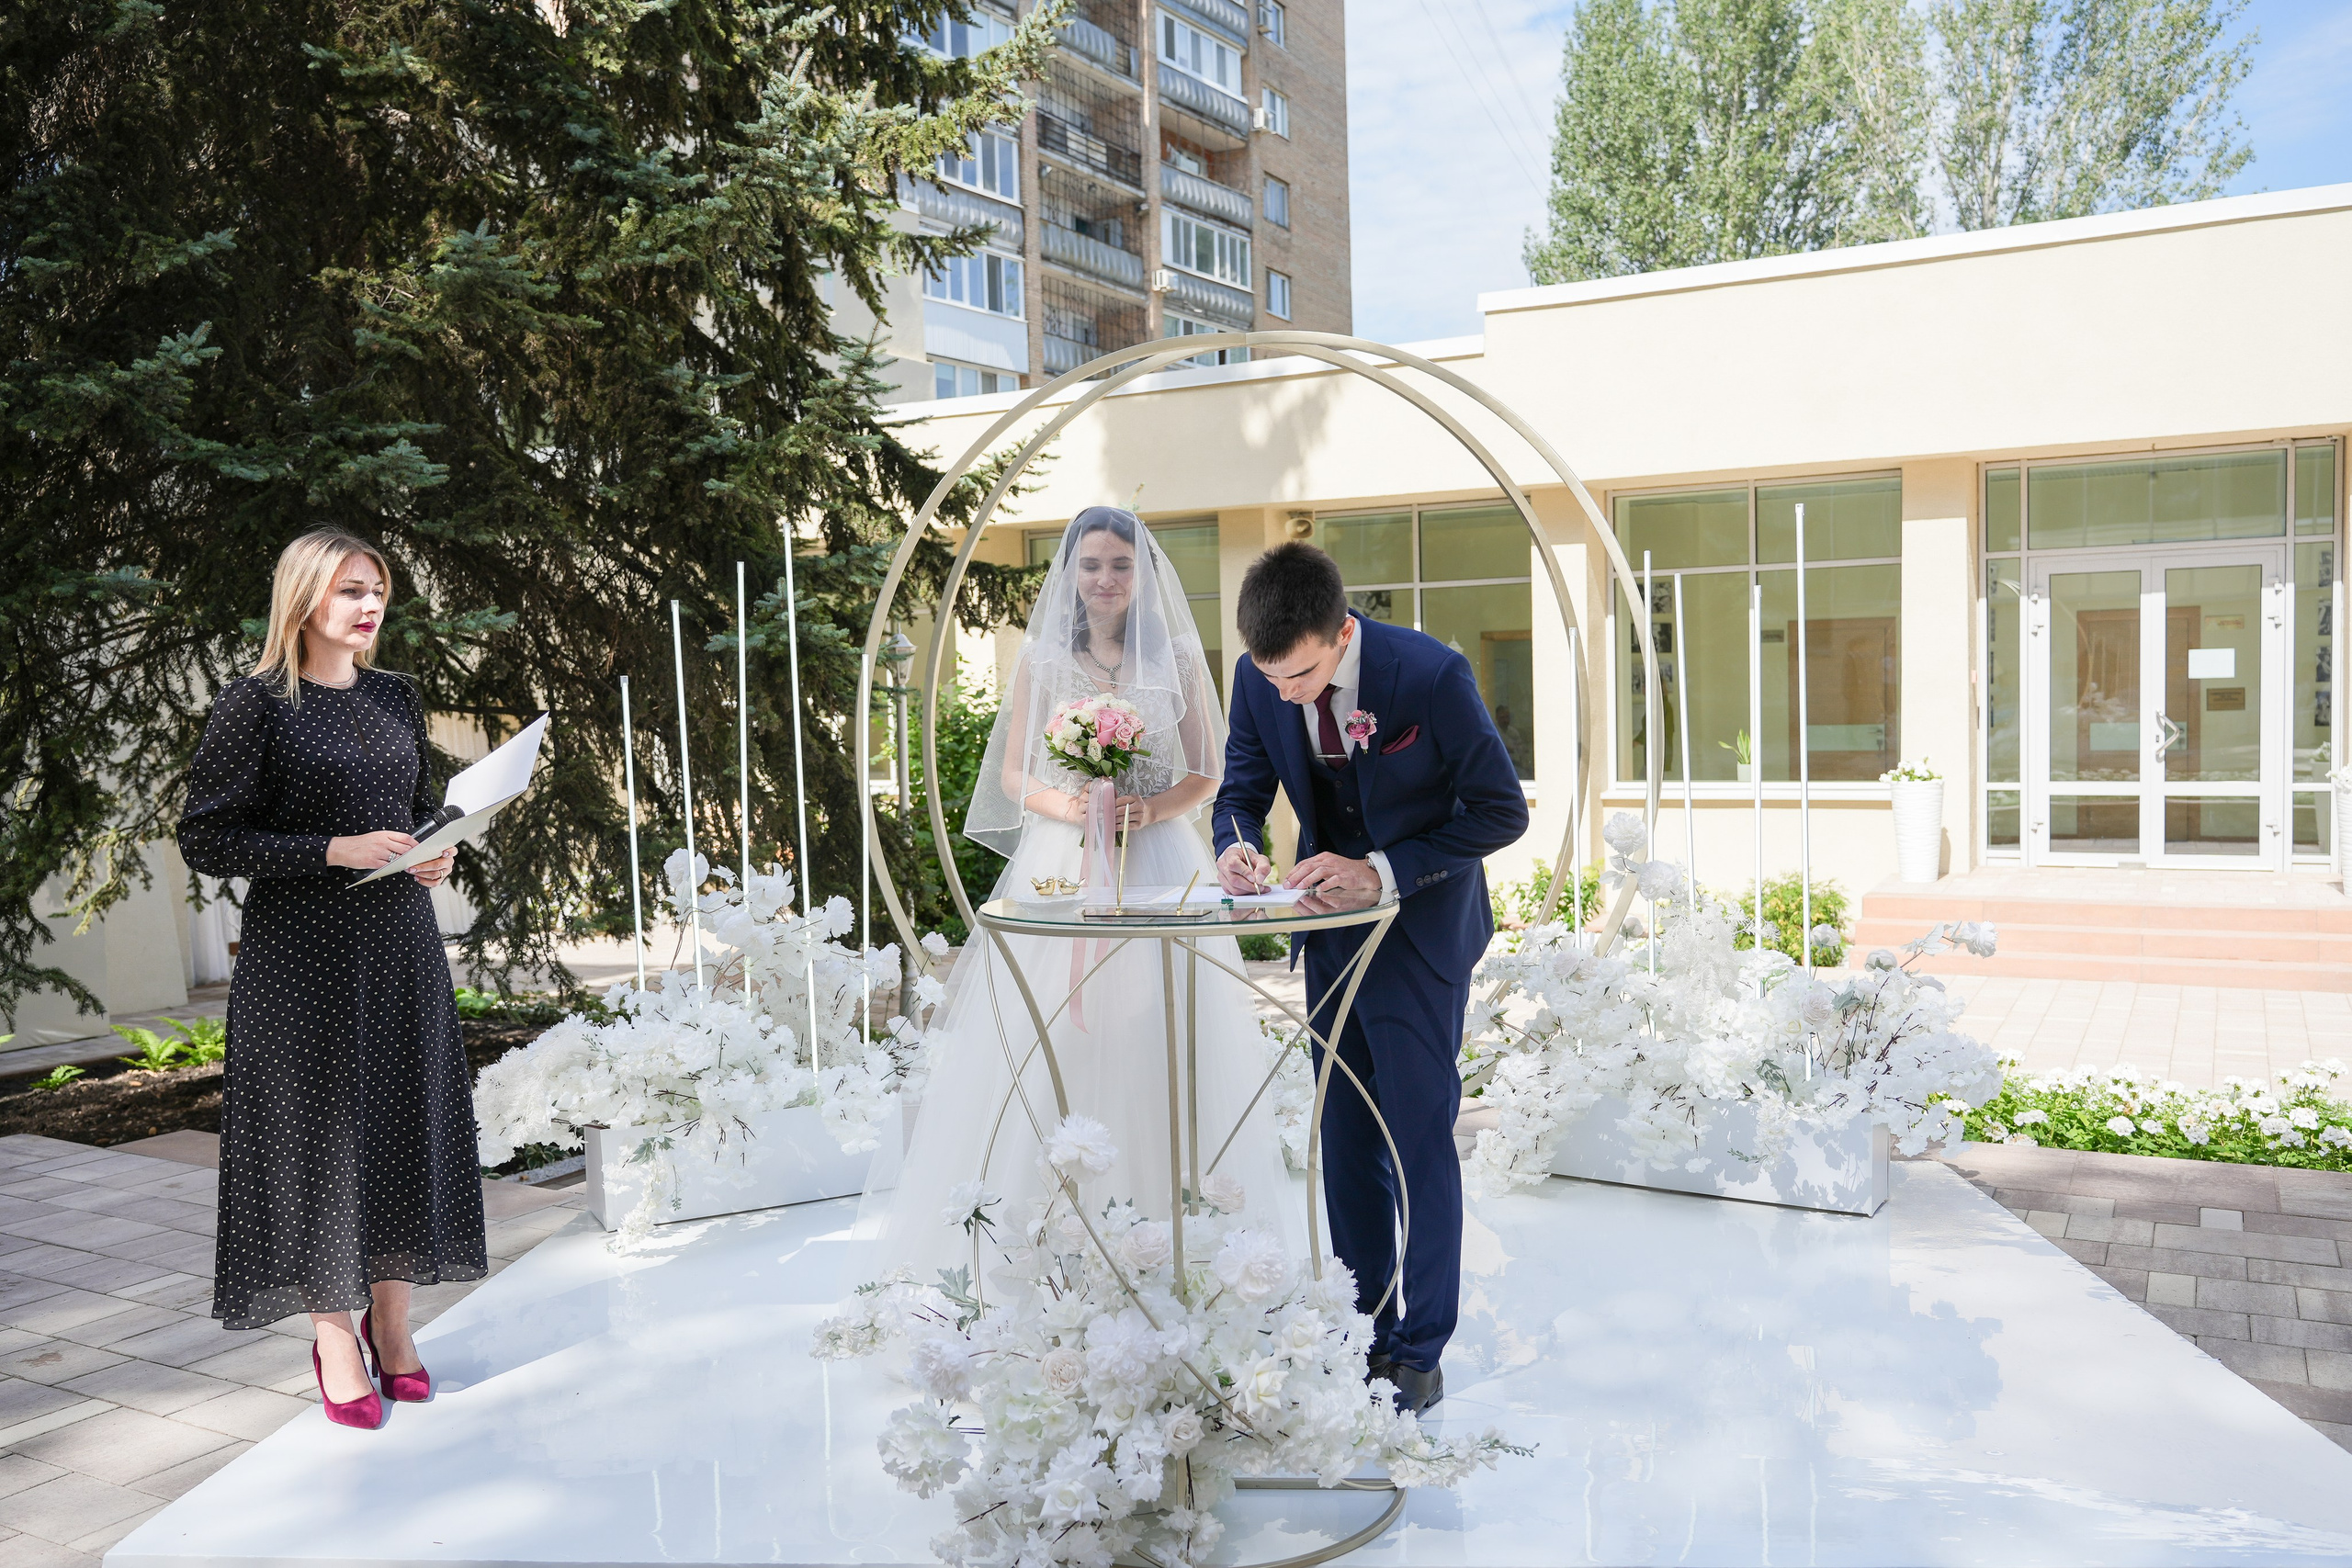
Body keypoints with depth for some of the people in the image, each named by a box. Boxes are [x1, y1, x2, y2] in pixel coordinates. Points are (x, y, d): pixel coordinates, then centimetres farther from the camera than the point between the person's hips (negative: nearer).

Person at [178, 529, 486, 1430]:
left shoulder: (396, 697, 10)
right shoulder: (254, 704, -6)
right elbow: (206, 838, -9)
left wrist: (436, 852, -1)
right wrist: (335, 851, -18)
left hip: (401, 944, 5)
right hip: (302, 951, -5)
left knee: (407, 1121, 7)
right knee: (318, 1128, 0)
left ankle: (392, 1323, 22)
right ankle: (335, 1341, 13)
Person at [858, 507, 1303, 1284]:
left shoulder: (1177, 657, 6)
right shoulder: (1040, 658, 7)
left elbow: (1208, 774, 7)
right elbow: (1012, 776, 7)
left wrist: (1153, 809, -11)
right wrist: (1068, 805, -12)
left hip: (1159, 864, 0)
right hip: (1062, 864, 0)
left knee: (1157, 1039, -1)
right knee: (1053, 1044, -3)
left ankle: (1167, 1233, 11)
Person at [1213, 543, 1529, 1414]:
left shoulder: (1431, 674, -25)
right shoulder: (1258, 678, -11)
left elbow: (1502, 811, -18)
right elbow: (1243, 787, 3)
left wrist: (1383, 870, -27)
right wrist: (1237, 848, -20)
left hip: (1423, 926, -5)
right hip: (1330, 921, 5)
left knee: (1419, 1138, -2)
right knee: (1345, 1138, 11)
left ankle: (1420, 1352, 12)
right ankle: (1363, 1333, 25)